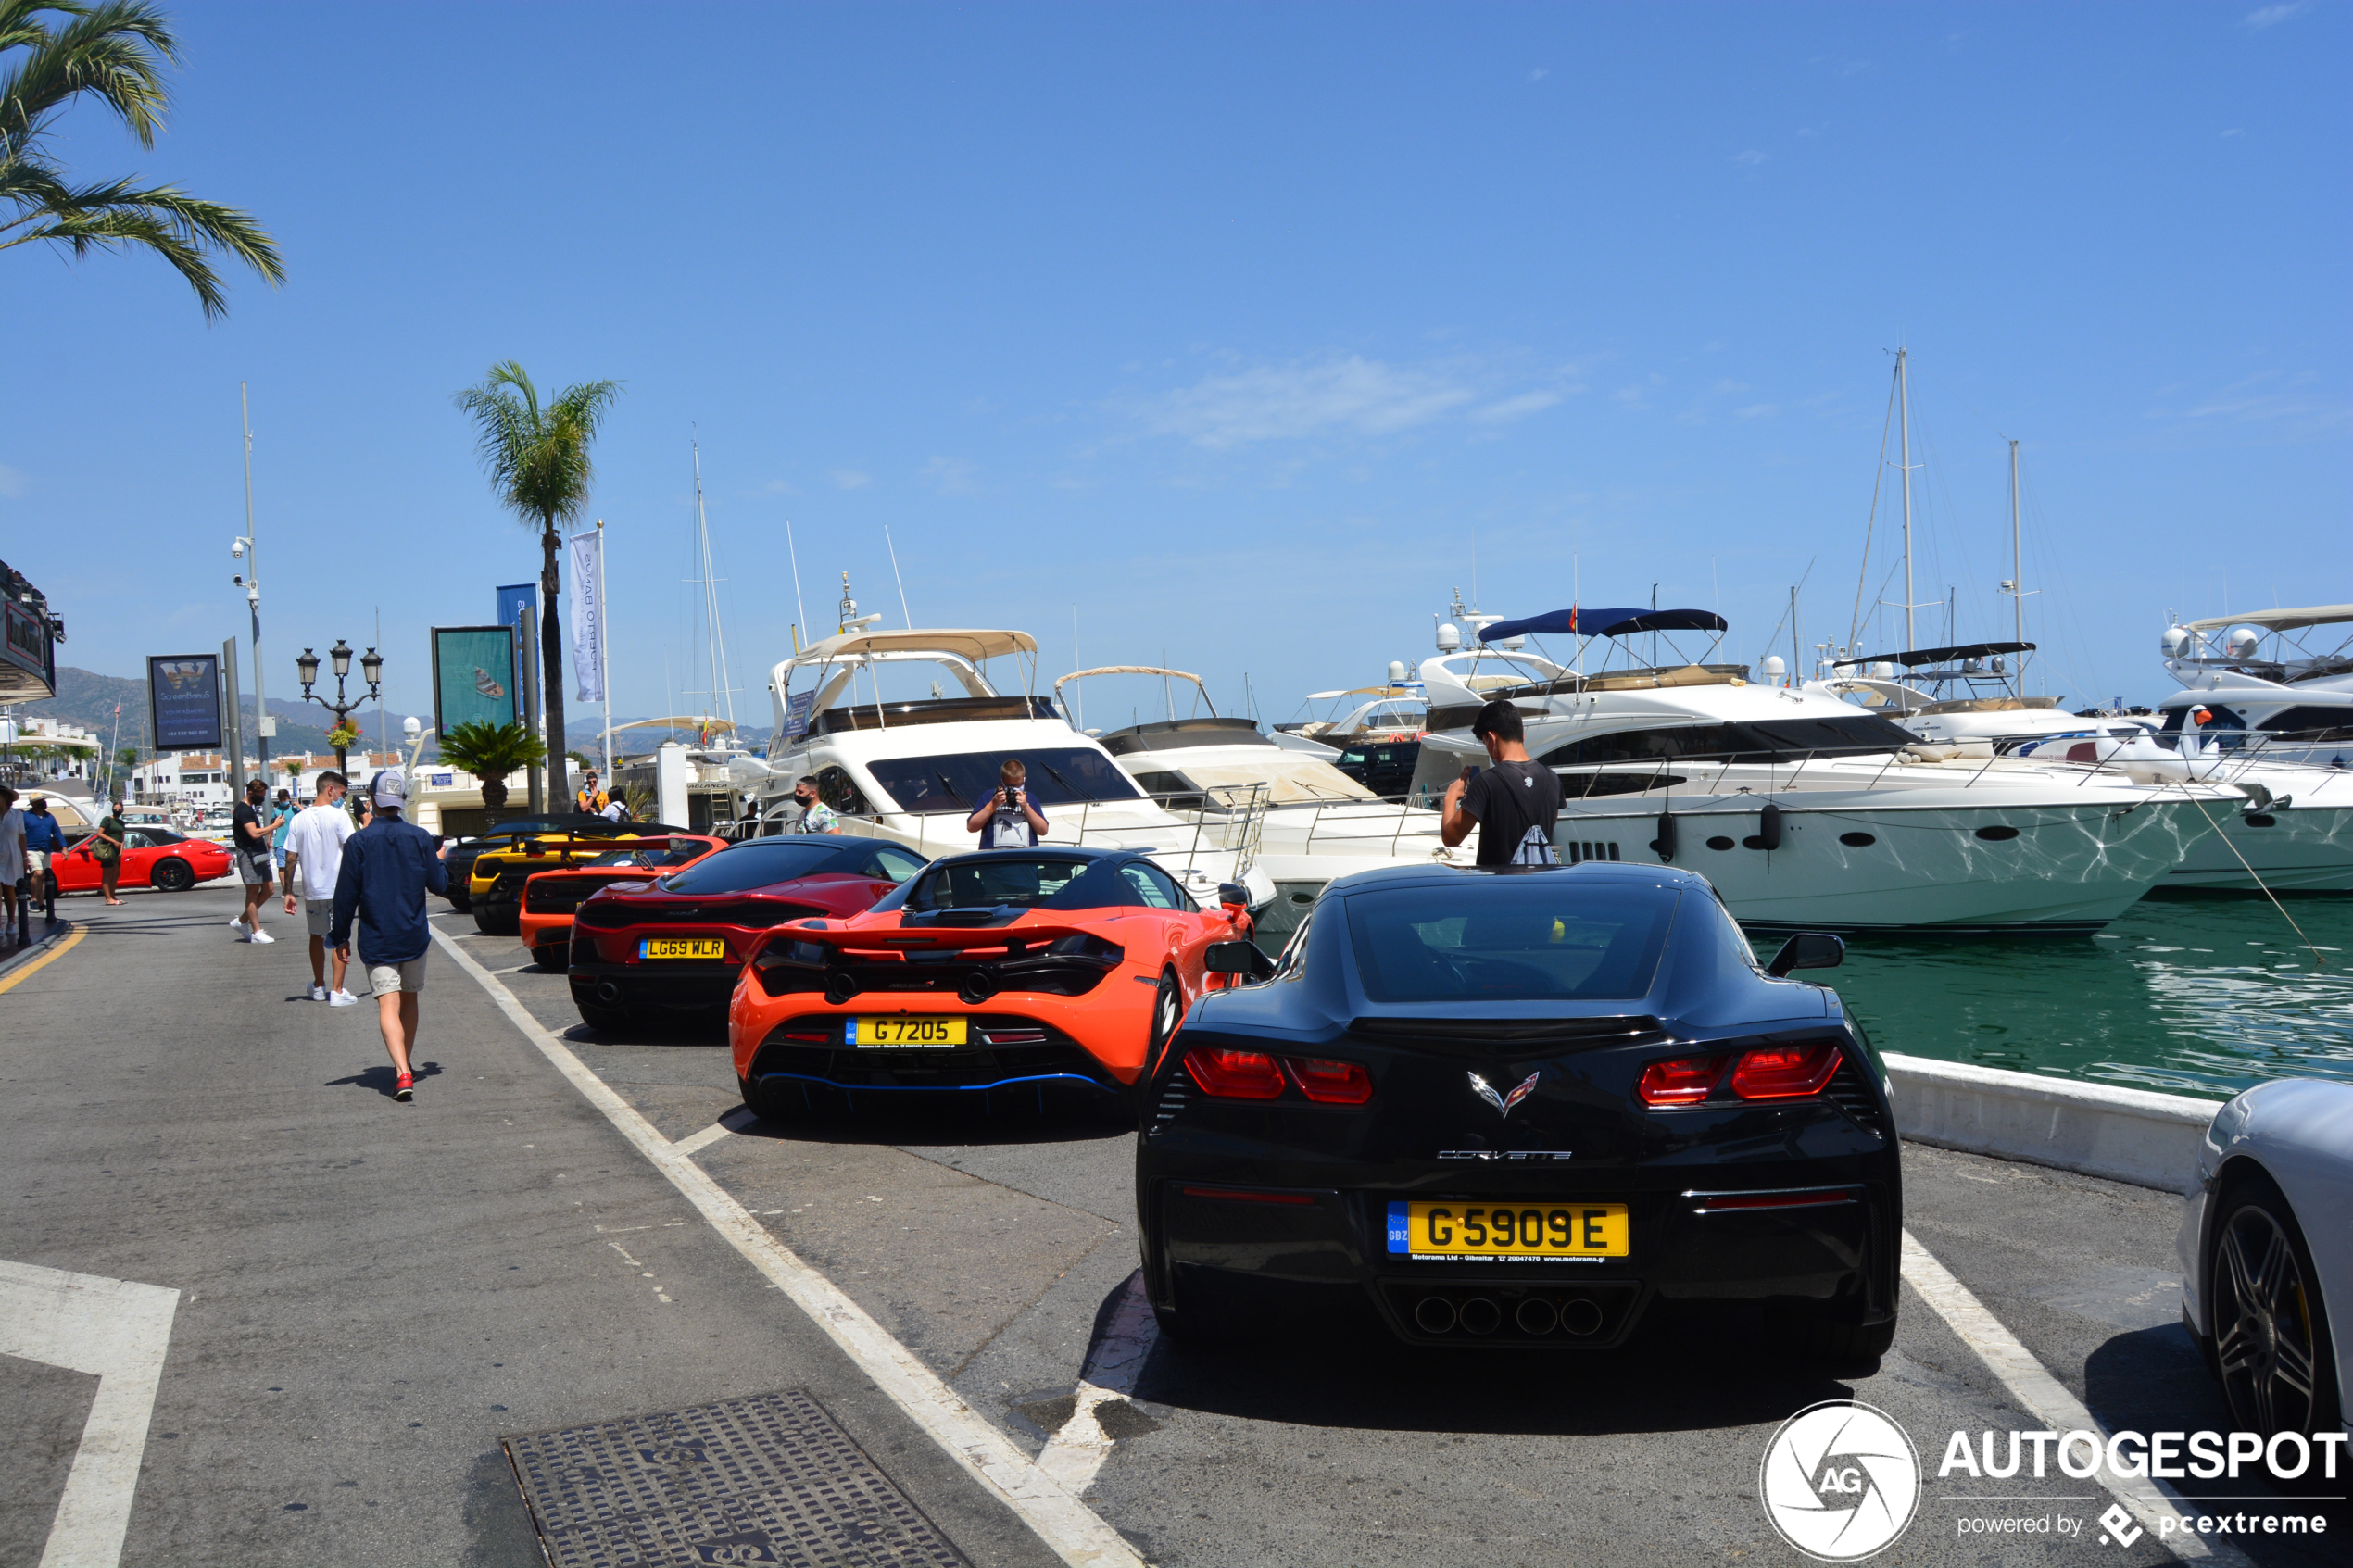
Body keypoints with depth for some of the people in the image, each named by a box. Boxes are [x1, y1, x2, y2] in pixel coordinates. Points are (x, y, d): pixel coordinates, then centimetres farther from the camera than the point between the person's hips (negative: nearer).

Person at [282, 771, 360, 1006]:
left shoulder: (299, 819, 3)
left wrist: (288, 892, 8)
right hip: (338, 889, -4)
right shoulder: (339, 815, -11)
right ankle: (337, 992, -1)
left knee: (316, 937, 20)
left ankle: (319, 987, 33)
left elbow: (291, 858, 4)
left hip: (312, 890, 4)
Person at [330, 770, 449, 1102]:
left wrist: (341, 937, 5)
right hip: (414, 936, 2)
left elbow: (346, 895, -5)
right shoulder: (420, 838, -3)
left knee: (388, 1005, -8)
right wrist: (440, 861, 23)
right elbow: (438, 885, 1)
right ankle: (407, 1065, 32)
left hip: (376, 940, -2)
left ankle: (402, 1073, -24)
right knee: (409, 998, 20)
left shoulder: (358, 842, -7)